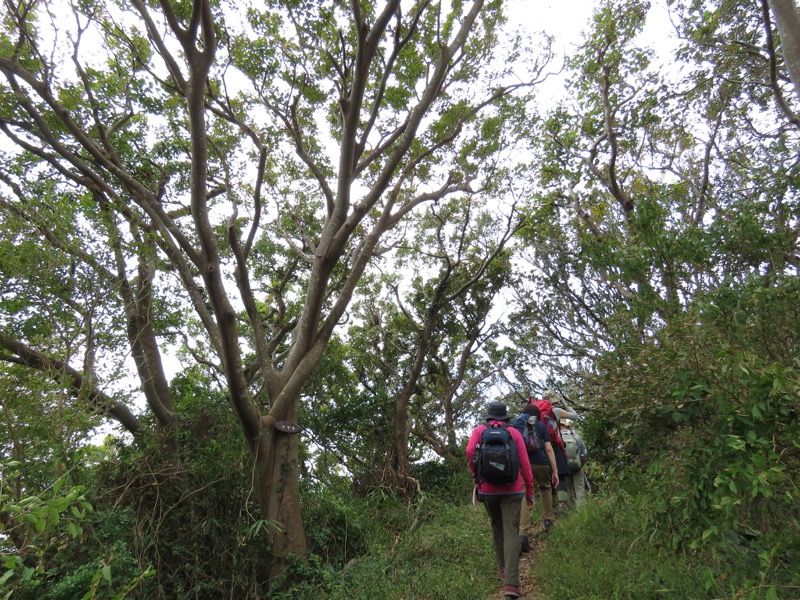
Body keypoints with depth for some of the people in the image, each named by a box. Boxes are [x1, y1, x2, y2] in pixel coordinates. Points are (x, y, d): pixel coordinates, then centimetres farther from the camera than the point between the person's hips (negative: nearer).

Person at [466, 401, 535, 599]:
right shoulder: (514, 433, 3)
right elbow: (525, 464, 1)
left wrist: (475, 475, 0)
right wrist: (530, 492, 8)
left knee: (497, 528, 22)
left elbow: (470, 451, -15)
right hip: (512, 490, -1)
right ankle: (511, 583, -12)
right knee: (511, 533, -3)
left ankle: (503, 568, 29)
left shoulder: (479, 430, 2)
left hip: (488, 489, 1)